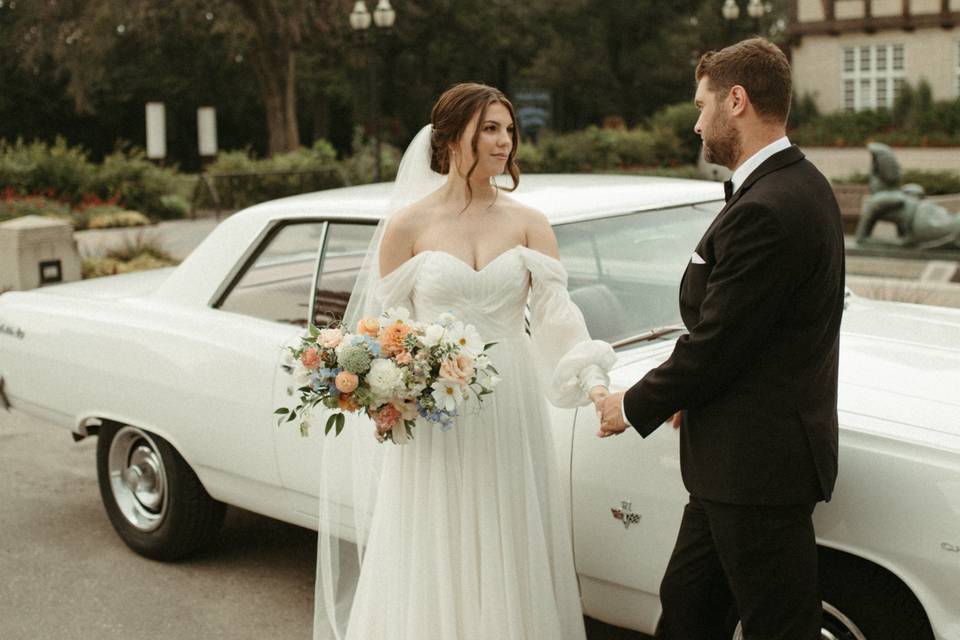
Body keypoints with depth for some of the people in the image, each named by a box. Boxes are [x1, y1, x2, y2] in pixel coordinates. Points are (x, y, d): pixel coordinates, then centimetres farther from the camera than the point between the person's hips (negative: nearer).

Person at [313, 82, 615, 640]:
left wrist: (592, 377, -23)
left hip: (509, 411, 2)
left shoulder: (529, 224, 3)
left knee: (507, 564, 9)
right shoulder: (409, 224, -1)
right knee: (432, 568, 6)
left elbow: (556, 312, -7)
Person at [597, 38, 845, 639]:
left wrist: (635, 406, -6)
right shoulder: (801, 185, 9)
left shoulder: (765, 211, -23)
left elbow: (715, 344, -20)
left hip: (758, 463, -10)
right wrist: (687, 395, 7)